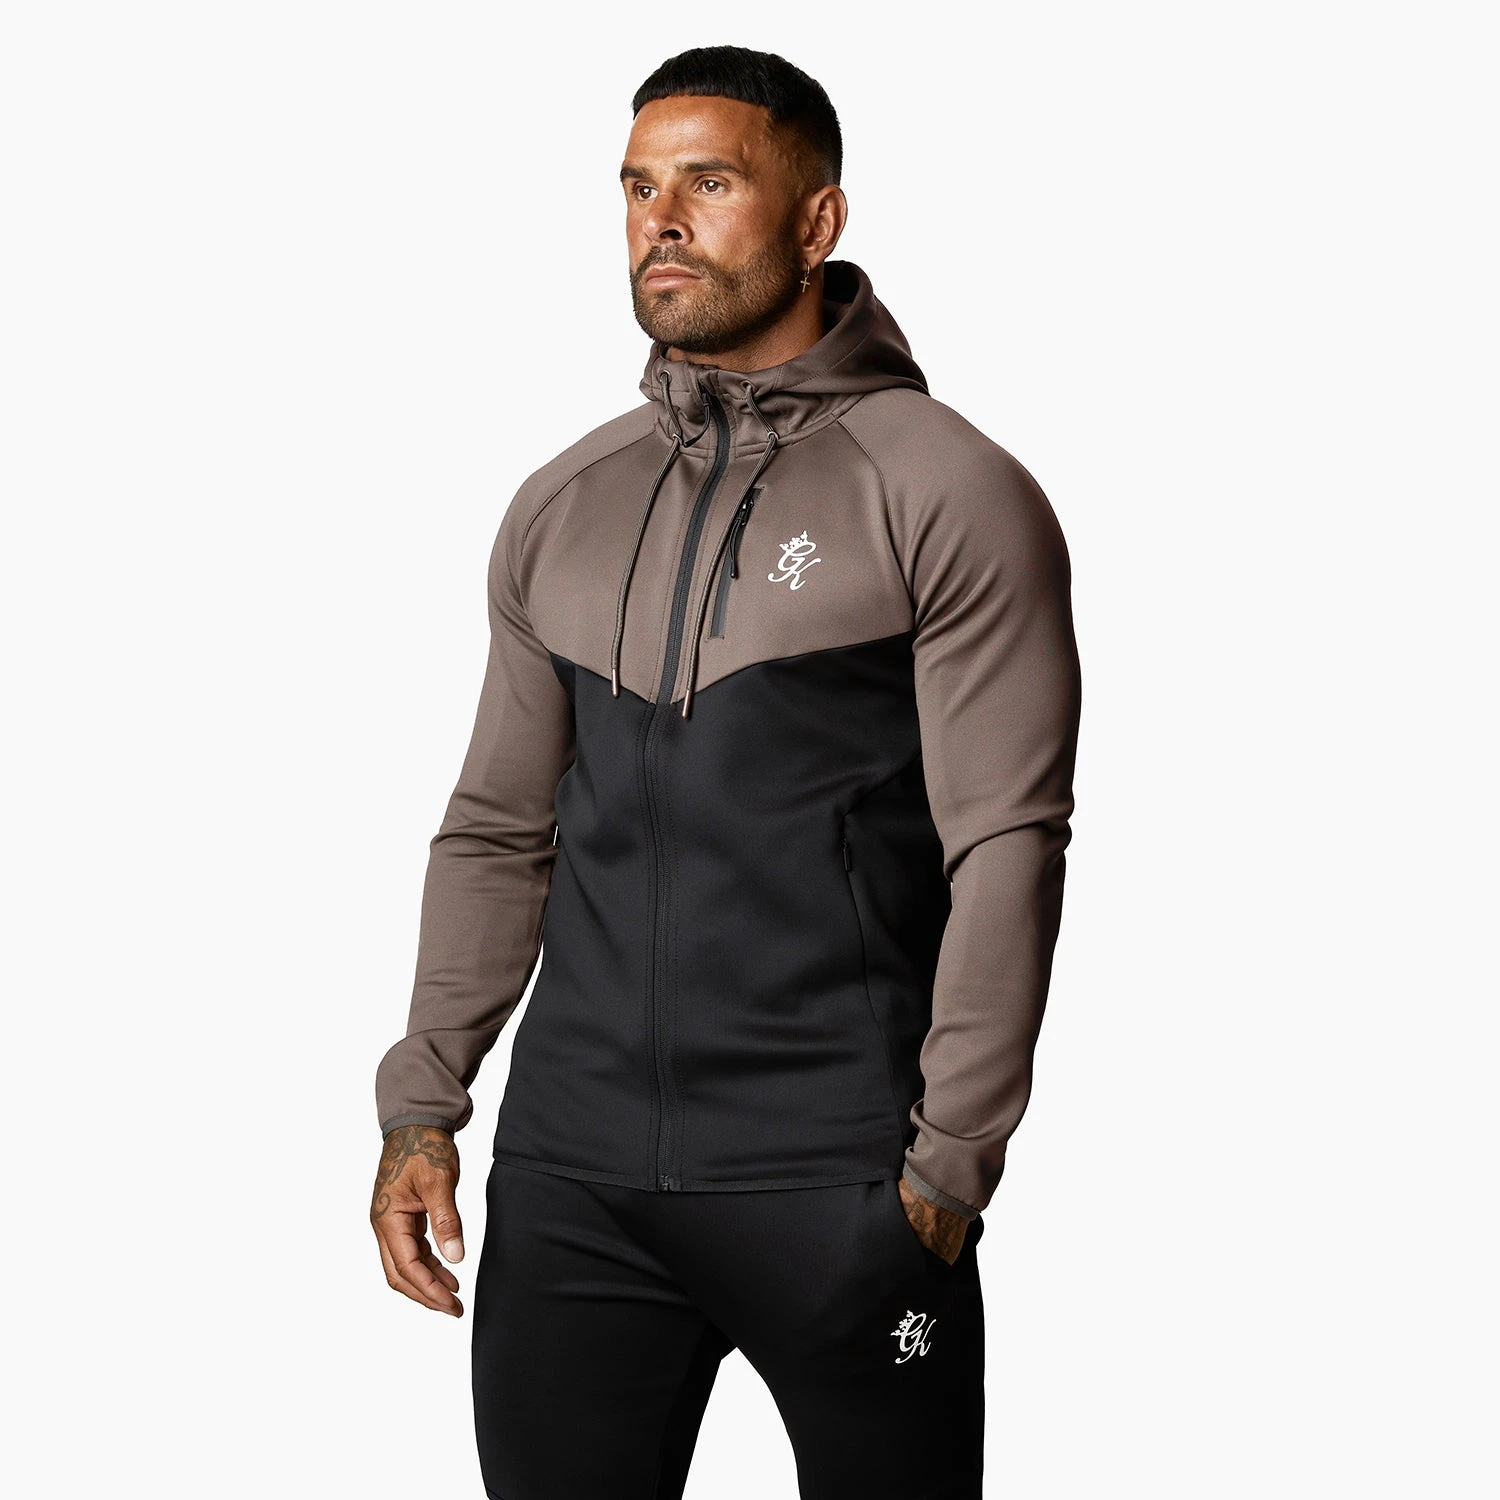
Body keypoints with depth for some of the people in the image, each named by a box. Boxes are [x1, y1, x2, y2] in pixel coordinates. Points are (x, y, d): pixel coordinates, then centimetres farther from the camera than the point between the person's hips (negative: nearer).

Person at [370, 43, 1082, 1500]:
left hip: (840, 1185, -4)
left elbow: (1006, 850, -7)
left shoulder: (951, 492, -3)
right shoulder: (560, 507, 13)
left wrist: (948, 1164, -11)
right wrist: (420, 1109, 9)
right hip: (570, 1174, 5)